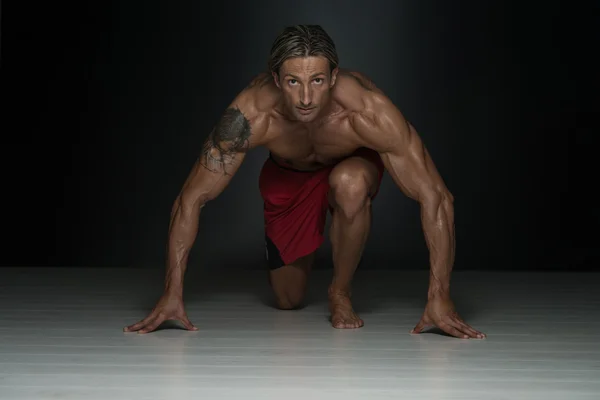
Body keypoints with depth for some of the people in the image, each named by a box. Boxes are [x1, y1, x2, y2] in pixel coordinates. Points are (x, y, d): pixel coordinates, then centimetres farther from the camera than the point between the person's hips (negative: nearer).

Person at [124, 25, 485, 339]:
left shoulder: (370, 112, -42)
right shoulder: (251, 115, -38)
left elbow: (436, 198, -37)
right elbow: (191, 200, -30)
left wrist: (440, 299, -41)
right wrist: (172, 295, -33)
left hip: (351, 167, -1)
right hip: (287, 175, 2)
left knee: (350, 184, -38)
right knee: (289, 300, 6)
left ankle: (342, 291, -10)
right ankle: (305, 253, 43)